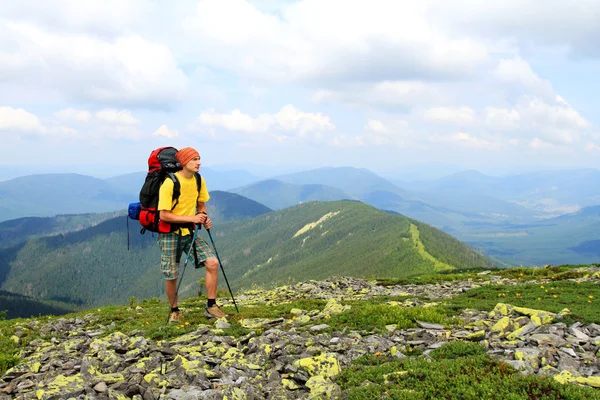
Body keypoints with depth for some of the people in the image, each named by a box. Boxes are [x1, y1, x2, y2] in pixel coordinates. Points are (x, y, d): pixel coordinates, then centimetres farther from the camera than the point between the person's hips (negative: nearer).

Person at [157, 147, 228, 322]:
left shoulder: (199, 181, 0)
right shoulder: (169, 183, -20)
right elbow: (164, 215, -21)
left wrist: (204, 218, -7)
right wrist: (192, 218, -24)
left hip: (190, 233, 5)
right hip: (170, 234, -5)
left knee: (213, 263, -9)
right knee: (171, 275, 0)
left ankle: (211, 307, 2)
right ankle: (174, 310, 25)